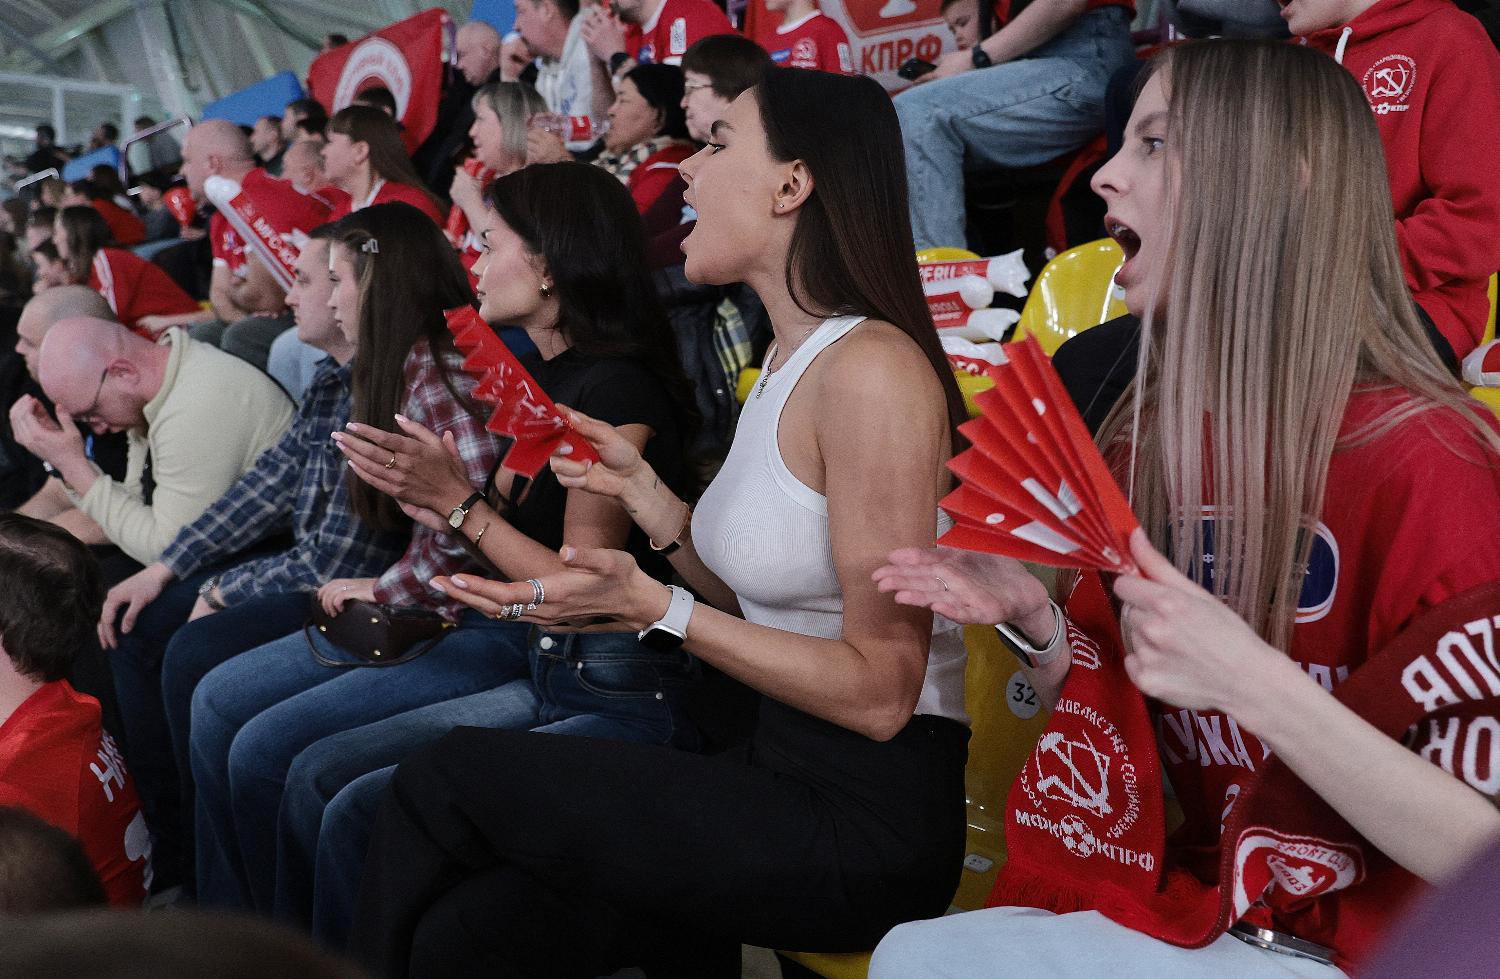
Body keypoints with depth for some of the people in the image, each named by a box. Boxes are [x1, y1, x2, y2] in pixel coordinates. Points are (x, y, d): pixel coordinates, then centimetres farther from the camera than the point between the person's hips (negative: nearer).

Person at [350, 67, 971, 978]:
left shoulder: (871, 366, -18)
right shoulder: (786, 362, 12)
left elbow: (878, 692, -18)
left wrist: (656, 609, -23)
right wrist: (641, 491, 4)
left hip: (868, 818, -7)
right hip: (780, 775, 7)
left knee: (448, 781, -9)